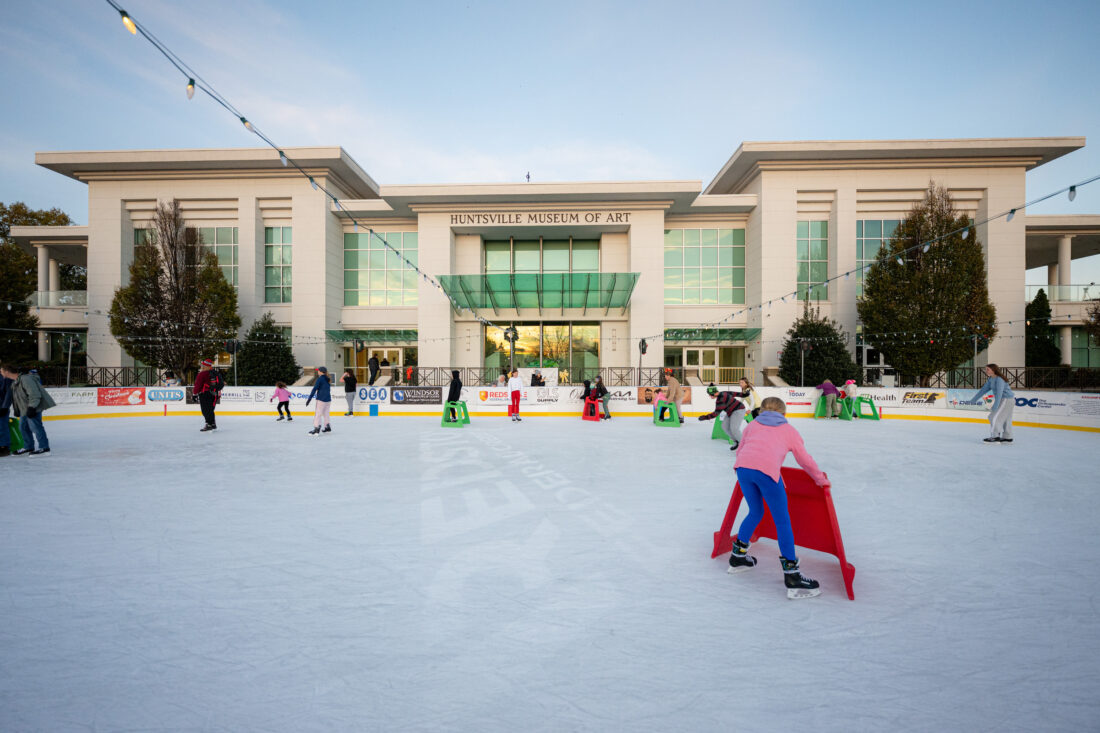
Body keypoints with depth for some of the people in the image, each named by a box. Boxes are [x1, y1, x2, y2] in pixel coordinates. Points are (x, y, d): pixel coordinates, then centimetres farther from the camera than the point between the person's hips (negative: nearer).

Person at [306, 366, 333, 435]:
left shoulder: (320, 379, -9)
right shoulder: (327, 379, 12)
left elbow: (314, 389, -14)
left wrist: (309, 398, -14)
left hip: (321, 399, -8)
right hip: (328, 399, 8)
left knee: (318, 414, -6)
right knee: (325, 413, 18)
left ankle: (316, 429, -11)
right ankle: (327, 427, 23)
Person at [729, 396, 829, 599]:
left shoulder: (752, 425, 31)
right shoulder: (789, 430, 25)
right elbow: (805, 460, 25)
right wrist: (822, 480, 38)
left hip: (743, 467, 4)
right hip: (767, 470, -4)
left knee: (755, 513, 25)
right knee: (782, 521, 5)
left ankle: (738, 556, 34)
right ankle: (792, 575, 4)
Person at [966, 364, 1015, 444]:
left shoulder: (999, 379, -21)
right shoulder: (990, 379, 8)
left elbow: (999, 393, -28)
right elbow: (983, 390, 13)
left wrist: (995, 406, -32)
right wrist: (972, 401, 12)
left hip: (1007, 399, -9)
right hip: (1004, 400, 9)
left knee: (995, 417, -9)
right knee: (1005, 419, 14)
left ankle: (995, 437, -6)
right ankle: (1007, 437, 21)